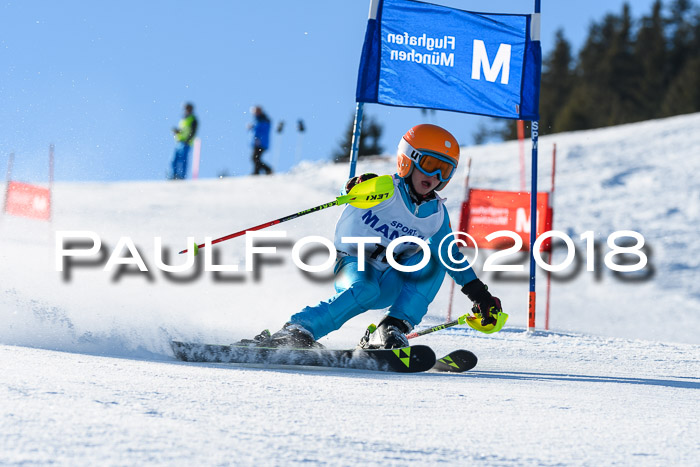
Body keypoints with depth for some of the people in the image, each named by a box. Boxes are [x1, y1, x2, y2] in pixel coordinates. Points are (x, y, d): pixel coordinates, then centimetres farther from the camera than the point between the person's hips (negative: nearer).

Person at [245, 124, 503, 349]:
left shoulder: (436, 214, 7)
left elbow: (453, 258, 18)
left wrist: (481, 295, 15)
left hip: (389, 284, 5)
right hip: (353, 265, -5)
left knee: (431, 258, -20)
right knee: (365, 290, -38)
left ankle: (392, 329, -25)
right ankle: (295, 330, -36)